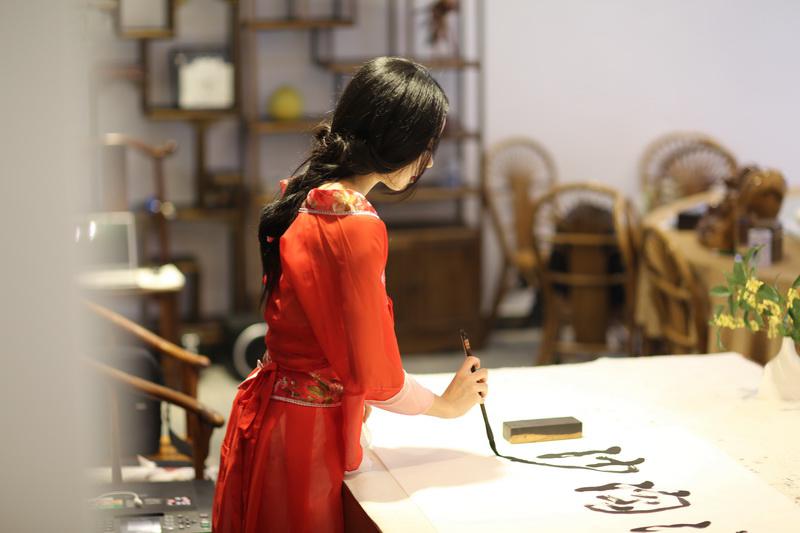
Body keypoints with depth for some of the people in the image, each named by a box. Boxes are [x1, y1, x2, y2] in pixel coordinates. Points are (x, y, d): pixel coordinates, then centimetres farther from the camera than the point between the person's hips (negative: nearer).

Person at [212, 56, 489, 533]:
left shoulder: (306, 199, 4)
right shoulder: (356, 227, -24)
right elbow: (375, 375, -18)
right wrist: (446, 404, -2)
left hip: (268, 409, 9)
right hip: (304, 433, -9)